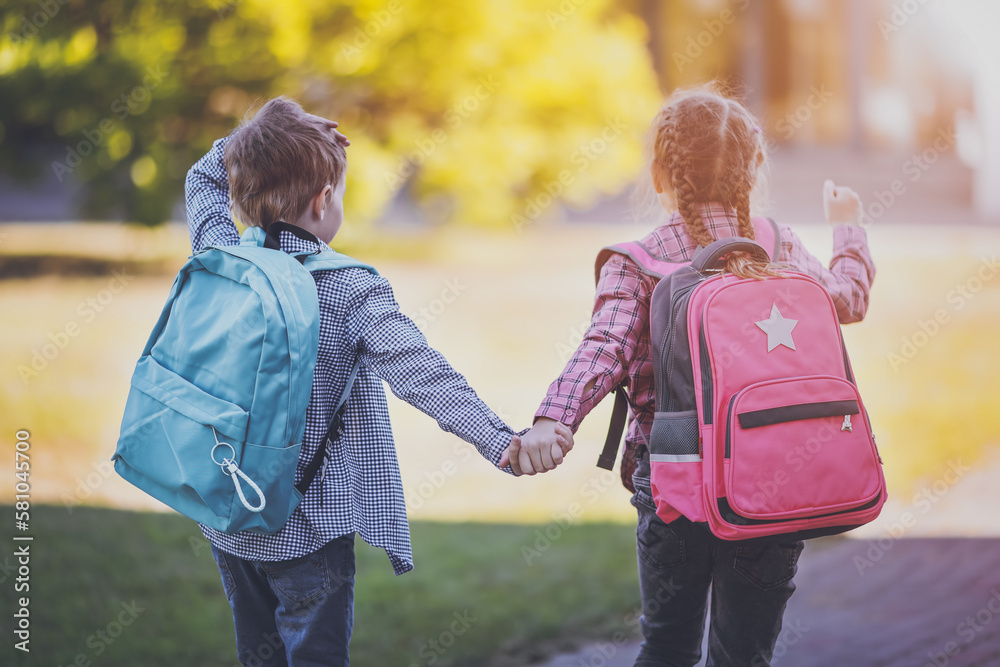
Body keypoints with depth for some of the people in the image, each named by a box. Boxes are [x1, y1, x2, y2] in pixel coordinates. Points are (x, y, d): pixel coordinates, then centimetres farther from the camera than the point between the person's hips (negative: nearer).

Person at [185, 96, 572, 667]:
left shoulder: (219, 256, -2)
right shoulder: (352, 289, -18)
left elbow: (204, 181, 19)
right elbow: (420, 372, -30)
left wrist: (252, 143, 3)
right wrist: (499, 440, -38)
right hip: (306, 528, -6)